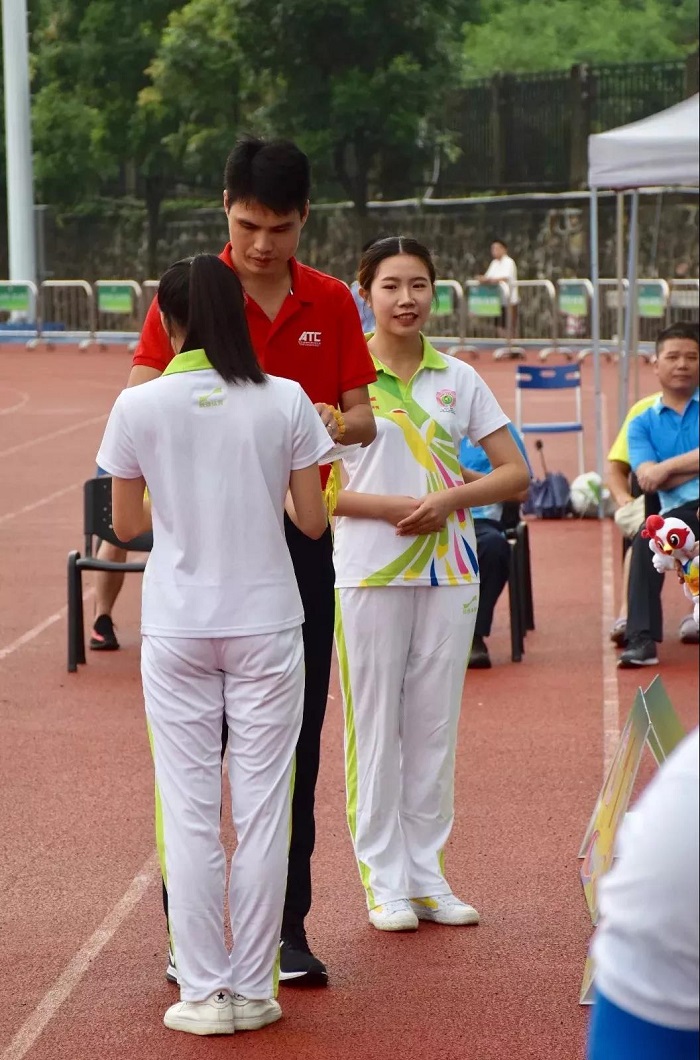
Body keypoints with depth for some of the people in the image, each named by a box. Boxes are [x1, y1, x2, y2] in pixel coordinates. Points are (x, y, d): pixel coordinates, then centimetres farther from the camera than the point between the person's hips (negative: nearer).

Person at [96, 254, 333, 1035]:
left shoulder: (139, 407, -6)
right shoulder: (285, 402, -4)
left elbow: (126, 524, 4)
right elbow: (313, 521, -1)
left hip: (177, 630, 0)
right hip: (266, 625, 0)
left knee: (189, 810, 5)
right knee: (262, 805, 6)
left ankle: (204, 992, 6)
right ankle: (253, 988, 10)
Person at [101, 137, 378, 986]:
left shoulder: (331, 304, 6)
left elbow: (362, 419, 6)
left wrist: (337, 425, -17)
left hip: (299, 536, 2)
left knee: (295, 738, 4)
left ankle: (287, 924, 12)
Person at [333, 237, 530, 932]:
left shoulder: (458, 379, 7)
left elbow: (515, 472, 6)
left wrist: (448, 500, -10)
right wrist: (395, 505, -18)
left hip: (448, 569, 3)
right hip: (369, 571, -3)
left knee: (435, 723, 7)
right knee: (375, 723, 0)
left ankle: (427, 873, 16)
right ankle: (383, 879, 8)